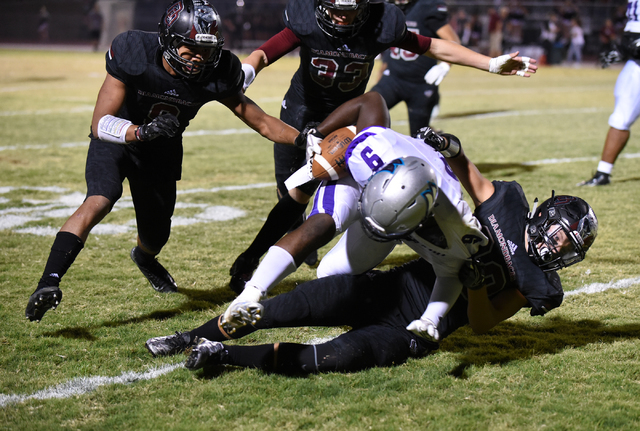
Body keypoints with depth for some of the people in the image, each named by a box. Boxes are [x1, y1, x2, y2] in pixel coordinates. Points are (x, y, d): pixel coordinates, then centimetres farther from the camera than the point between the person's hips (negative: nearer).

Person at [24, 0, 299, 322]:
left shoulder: (217, 75, -23)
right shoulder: (133, 56, -32)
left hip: (162, 150, 4)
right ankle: (48, 282, -37)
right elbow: (101, 124, -34)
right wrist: (142, 131, -50)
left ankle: (144, 258, 54)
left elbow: (261, 122, -13)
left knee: (156, 237, 15)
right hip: (118, 138, -4)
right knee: (99, 201, -32)